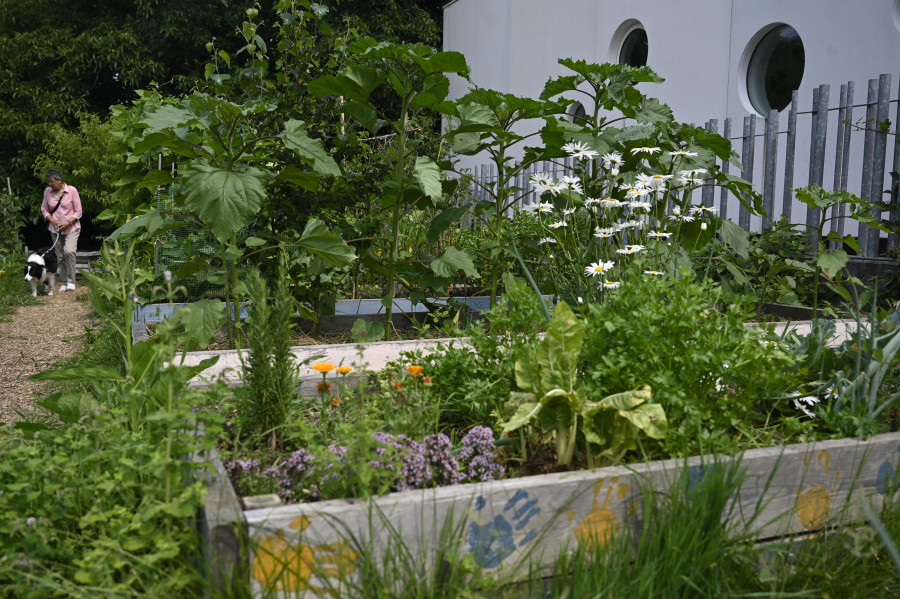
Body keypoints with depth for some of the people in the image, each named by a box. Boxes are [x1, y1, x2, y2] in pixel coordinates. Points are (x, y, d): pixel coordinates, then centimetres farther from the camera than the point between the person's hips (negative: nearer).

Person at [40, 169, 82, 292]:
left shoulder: (72, 190, -9)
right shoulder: (47, 192, 2)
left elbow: (78, 211, -6)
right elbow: (44, 210, 11)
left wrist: (68, 223, -17)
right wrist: (52, 220, -7)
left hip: (71, 228, -4)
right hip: (55, 229, 4)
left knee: (69, 251, -23)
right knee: (60, 256, 5)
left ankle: (71, 281, -13)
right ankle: (63, 283, 14)